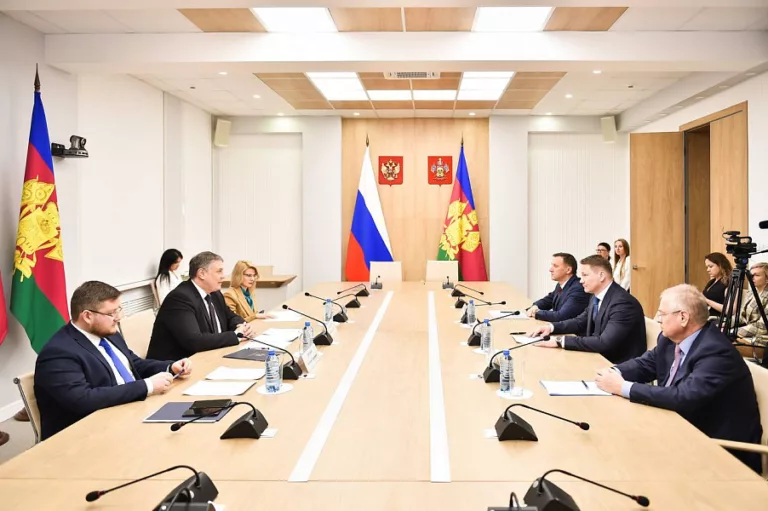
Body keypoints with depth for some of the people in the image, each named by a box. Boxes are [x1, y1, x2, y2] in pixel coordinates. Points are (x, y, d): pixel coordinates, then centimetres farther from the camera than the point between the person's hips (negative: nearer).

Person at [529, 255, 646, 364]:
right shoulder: (597, 297, 3)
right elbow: (580, 322, 16)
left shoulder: (623, 303, -24)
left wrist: (561, 341, -31)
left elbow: (605, 343, -31)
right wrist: (551, 326, -2)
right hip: (602, 358, 7)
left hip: (621, 367, -7)